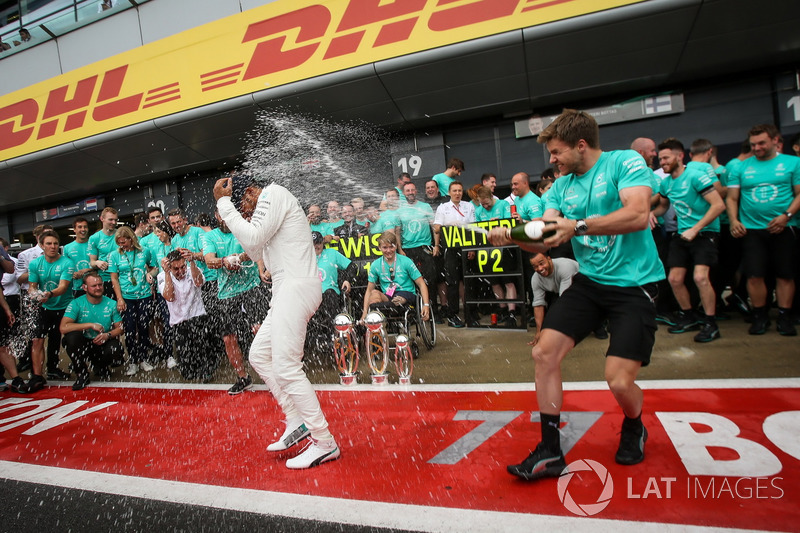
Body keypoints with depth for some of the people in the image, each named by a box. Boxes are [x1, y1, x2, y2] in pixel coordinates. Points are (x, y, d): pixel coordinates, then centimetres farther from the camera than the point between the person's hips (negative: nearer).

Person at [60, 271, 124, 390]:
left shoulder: (111, 304, -1)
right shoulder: (76, 303, -8)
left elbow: (120, 328, -1)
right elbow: (63, 328, -21)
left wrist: (108, 335, -22)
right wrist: (90, 325, -23)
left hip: (103, 344, 1)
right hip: (84, 344, -1)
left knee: (117, 350, -31)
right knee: (71, 336, -32)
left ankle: (100, 366, 11)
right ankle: (83, 374, -10)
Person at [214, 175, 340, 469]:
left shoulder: (273, 193, -3)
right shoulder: (271, 204, 26)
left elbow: (253, 238, -14)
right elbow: (256, 251, 24)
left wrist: (224, 203, -5)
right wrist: (243, 221, 19)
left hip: (297, 287, -11)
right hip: (287, 290, 11)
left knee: (285, 365, -11)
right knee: (259, 354, 14)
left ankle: (324, 442, -3)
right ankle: (297, 421, 17)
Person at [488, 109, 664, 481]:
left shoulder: (625, 162, -7)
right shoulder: (561, 186, 9)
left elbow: (638, 215, -22)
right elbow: (543, 241, 3)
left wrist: (578, 226, -27)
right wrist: (511, 236, -15)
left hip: (634, 283, -5)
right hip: (589, 281, 6)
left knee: (620, 380, -12)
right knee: (544, 353, -8)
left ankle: (634, 429, 27)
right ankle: (550, 453, 6)